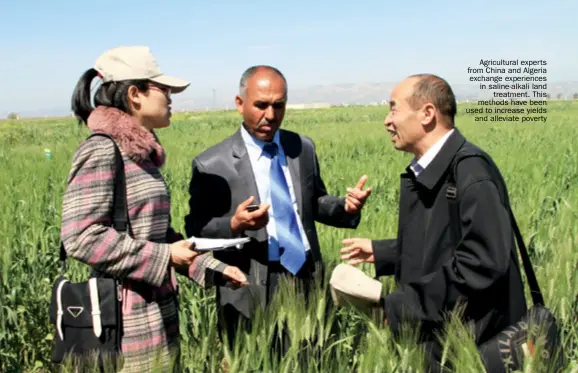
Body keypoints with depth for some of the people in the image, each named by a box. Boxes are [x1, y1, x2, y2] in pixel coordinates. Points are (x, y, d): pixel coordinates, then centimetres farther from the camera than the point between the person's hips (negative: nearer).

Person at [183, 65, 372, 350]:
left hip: (308, 281, 4)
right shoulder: (211, 165, -8)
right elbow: (195, 230, -3)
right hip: (253, 292, -4)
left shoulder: (303, 147, 6)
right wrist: (233, 225, -22)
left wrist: (346, 208, -6)